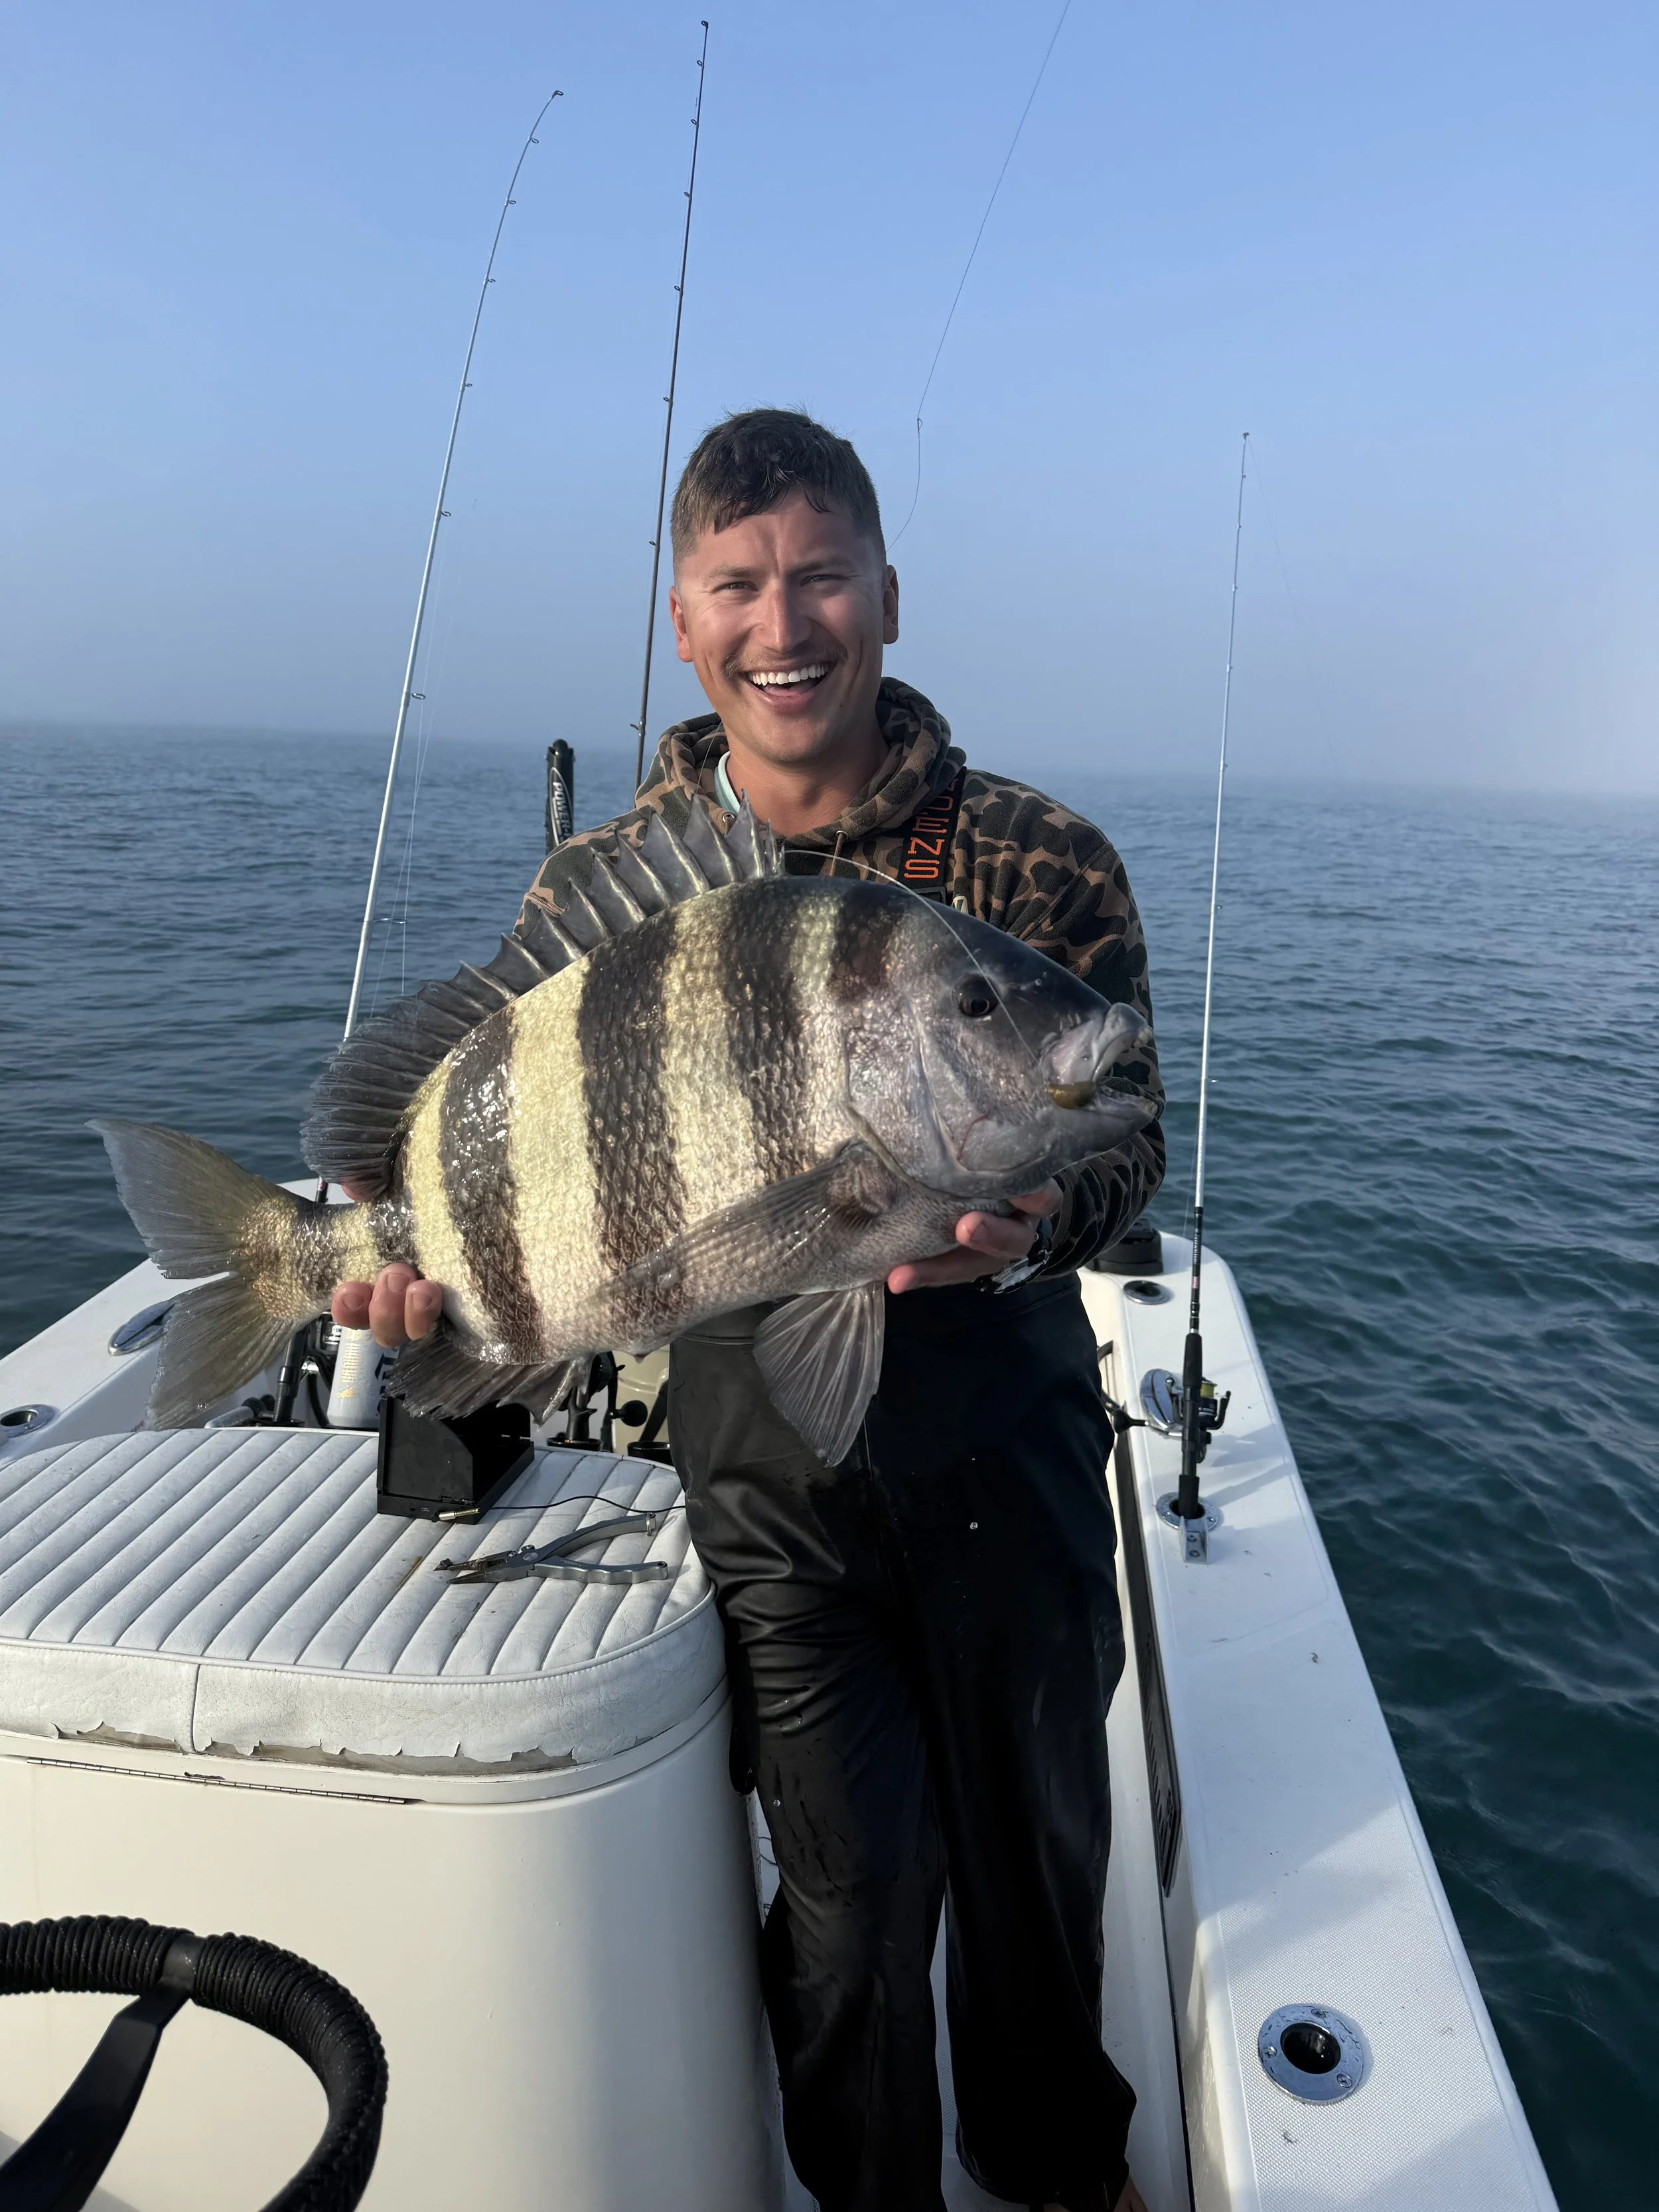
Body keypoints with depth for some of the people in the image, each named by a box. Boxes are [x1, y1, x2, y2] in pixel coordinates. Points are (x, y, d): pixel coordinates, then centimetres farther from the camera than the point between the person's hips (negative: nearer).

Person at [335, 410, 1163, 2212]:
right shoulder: (597, 891, -3)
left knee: (1040, 1837, 20)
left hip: (1009, 1439, 2)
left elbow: (1127, 1138, -6)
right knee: (856, 1882, 7)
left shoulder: (1044, 863, -7)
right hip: (768, 1467, -1)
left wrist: (1031, 1221, -28)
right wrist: (434, 1257, -19)